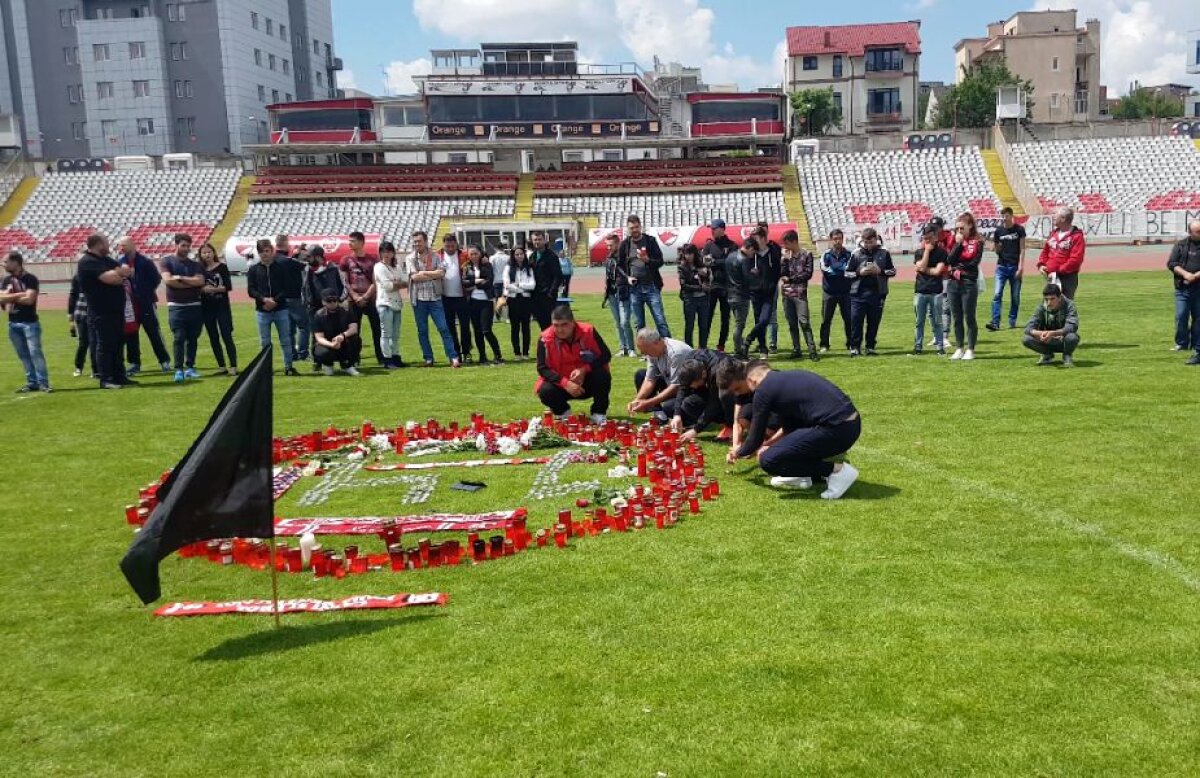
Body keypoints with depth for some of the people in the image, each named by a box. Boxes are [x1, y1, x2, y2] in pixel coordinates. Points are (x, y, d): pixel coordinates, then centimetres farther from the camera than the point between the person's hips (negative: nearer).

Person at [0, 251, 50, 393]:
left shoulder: (30, 279, -8)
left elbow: (29, 300, -18)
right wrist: (20, 294, -13)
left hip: (30, 322, -6)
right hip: (13, 323, 6)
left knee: (35, 352, -10)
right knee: (23, 354, 8)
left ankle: (43, 383, -9)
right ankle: (32, 383, 12)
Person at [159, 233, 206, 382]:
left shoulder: (195, 264, 11)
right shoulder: (168, 262, 3)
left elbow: (200, 281, -5)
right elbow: (168, 280, -12)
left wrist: (180, 278, -11)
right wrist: (191, 282, -7)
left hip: (194, 306, 3)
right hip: (176, 306, -3)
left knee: (192, 338, 5)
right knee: (178, 339, -8)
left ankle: (190, 367, 12)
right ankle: (179, 369, -8)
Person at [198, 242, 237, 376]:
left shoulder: (222, 267, -1)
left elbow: (228, 286, -7)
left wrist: (214, 289, -17)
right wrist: (203, 289, -14)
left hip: (222, 306, -4)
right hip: (207, 308, 4)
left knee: (227, 336, -7)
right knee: (213, 338, 7)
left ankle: (233, 366, -7)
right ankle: (221, 366, 14)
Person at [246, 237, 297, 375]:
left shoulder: (280, 267, 2)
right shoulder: (253, 269, 4)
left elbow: (286, 288, 0)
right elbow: (250, 290, 0)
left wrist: (275, 300, -13)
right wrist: (264, 299, -15)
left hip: (281, 309, 0)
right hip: (262, 311, 1)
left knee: (285, 340, 3)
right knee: (265, 342, 6)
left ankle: (288, 366, 10)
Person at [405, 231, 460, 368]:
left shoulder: (436, 257, 5)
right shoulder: (410, 258, 4)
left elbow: (442, 273, -11)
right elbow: (414, 277, -10)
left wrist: (423, 273, -11)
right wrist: (433, 274, -5)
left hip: (435, 298, -1)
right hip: (418, 299, 1)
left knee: (444, 328, -4)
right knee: (422, 331, 6)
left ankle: (453, 357, -3)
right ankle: (428, 359, 15)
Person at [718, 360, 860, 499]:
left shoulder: (764, 390, -5)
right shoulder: (786, 377, 20)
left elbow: (755, 439, 6)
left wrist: (738, 453, 26)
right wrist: (767, 443, 43)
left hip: (837, 429, -9)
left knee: (768, 460, -6)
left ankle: (837, 470, -2)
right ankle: (803, 474, 23)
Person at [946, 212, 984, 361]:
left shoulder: (977, 242, -1)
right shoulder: (955, 241, 11)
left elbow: (974, 262, -9)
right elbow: (950, 261, -2)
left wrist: (958, 268, 0)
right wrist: (958, 244, -8)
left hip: (969, 283, -4)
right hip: (953, 283, 5)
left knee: (969, 317, 0)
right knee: (957, 318, 8)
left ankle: (970, 350, 6)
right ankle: (959, 348, 16)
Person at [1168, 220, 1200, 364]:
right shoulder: (1181, 245, 5)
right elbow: (1171, 263, -1)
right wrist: (1185, 274, -16)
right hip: (1182, 289, 0)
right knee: (1181, 316, -10)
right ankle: (1182, 343, 10)